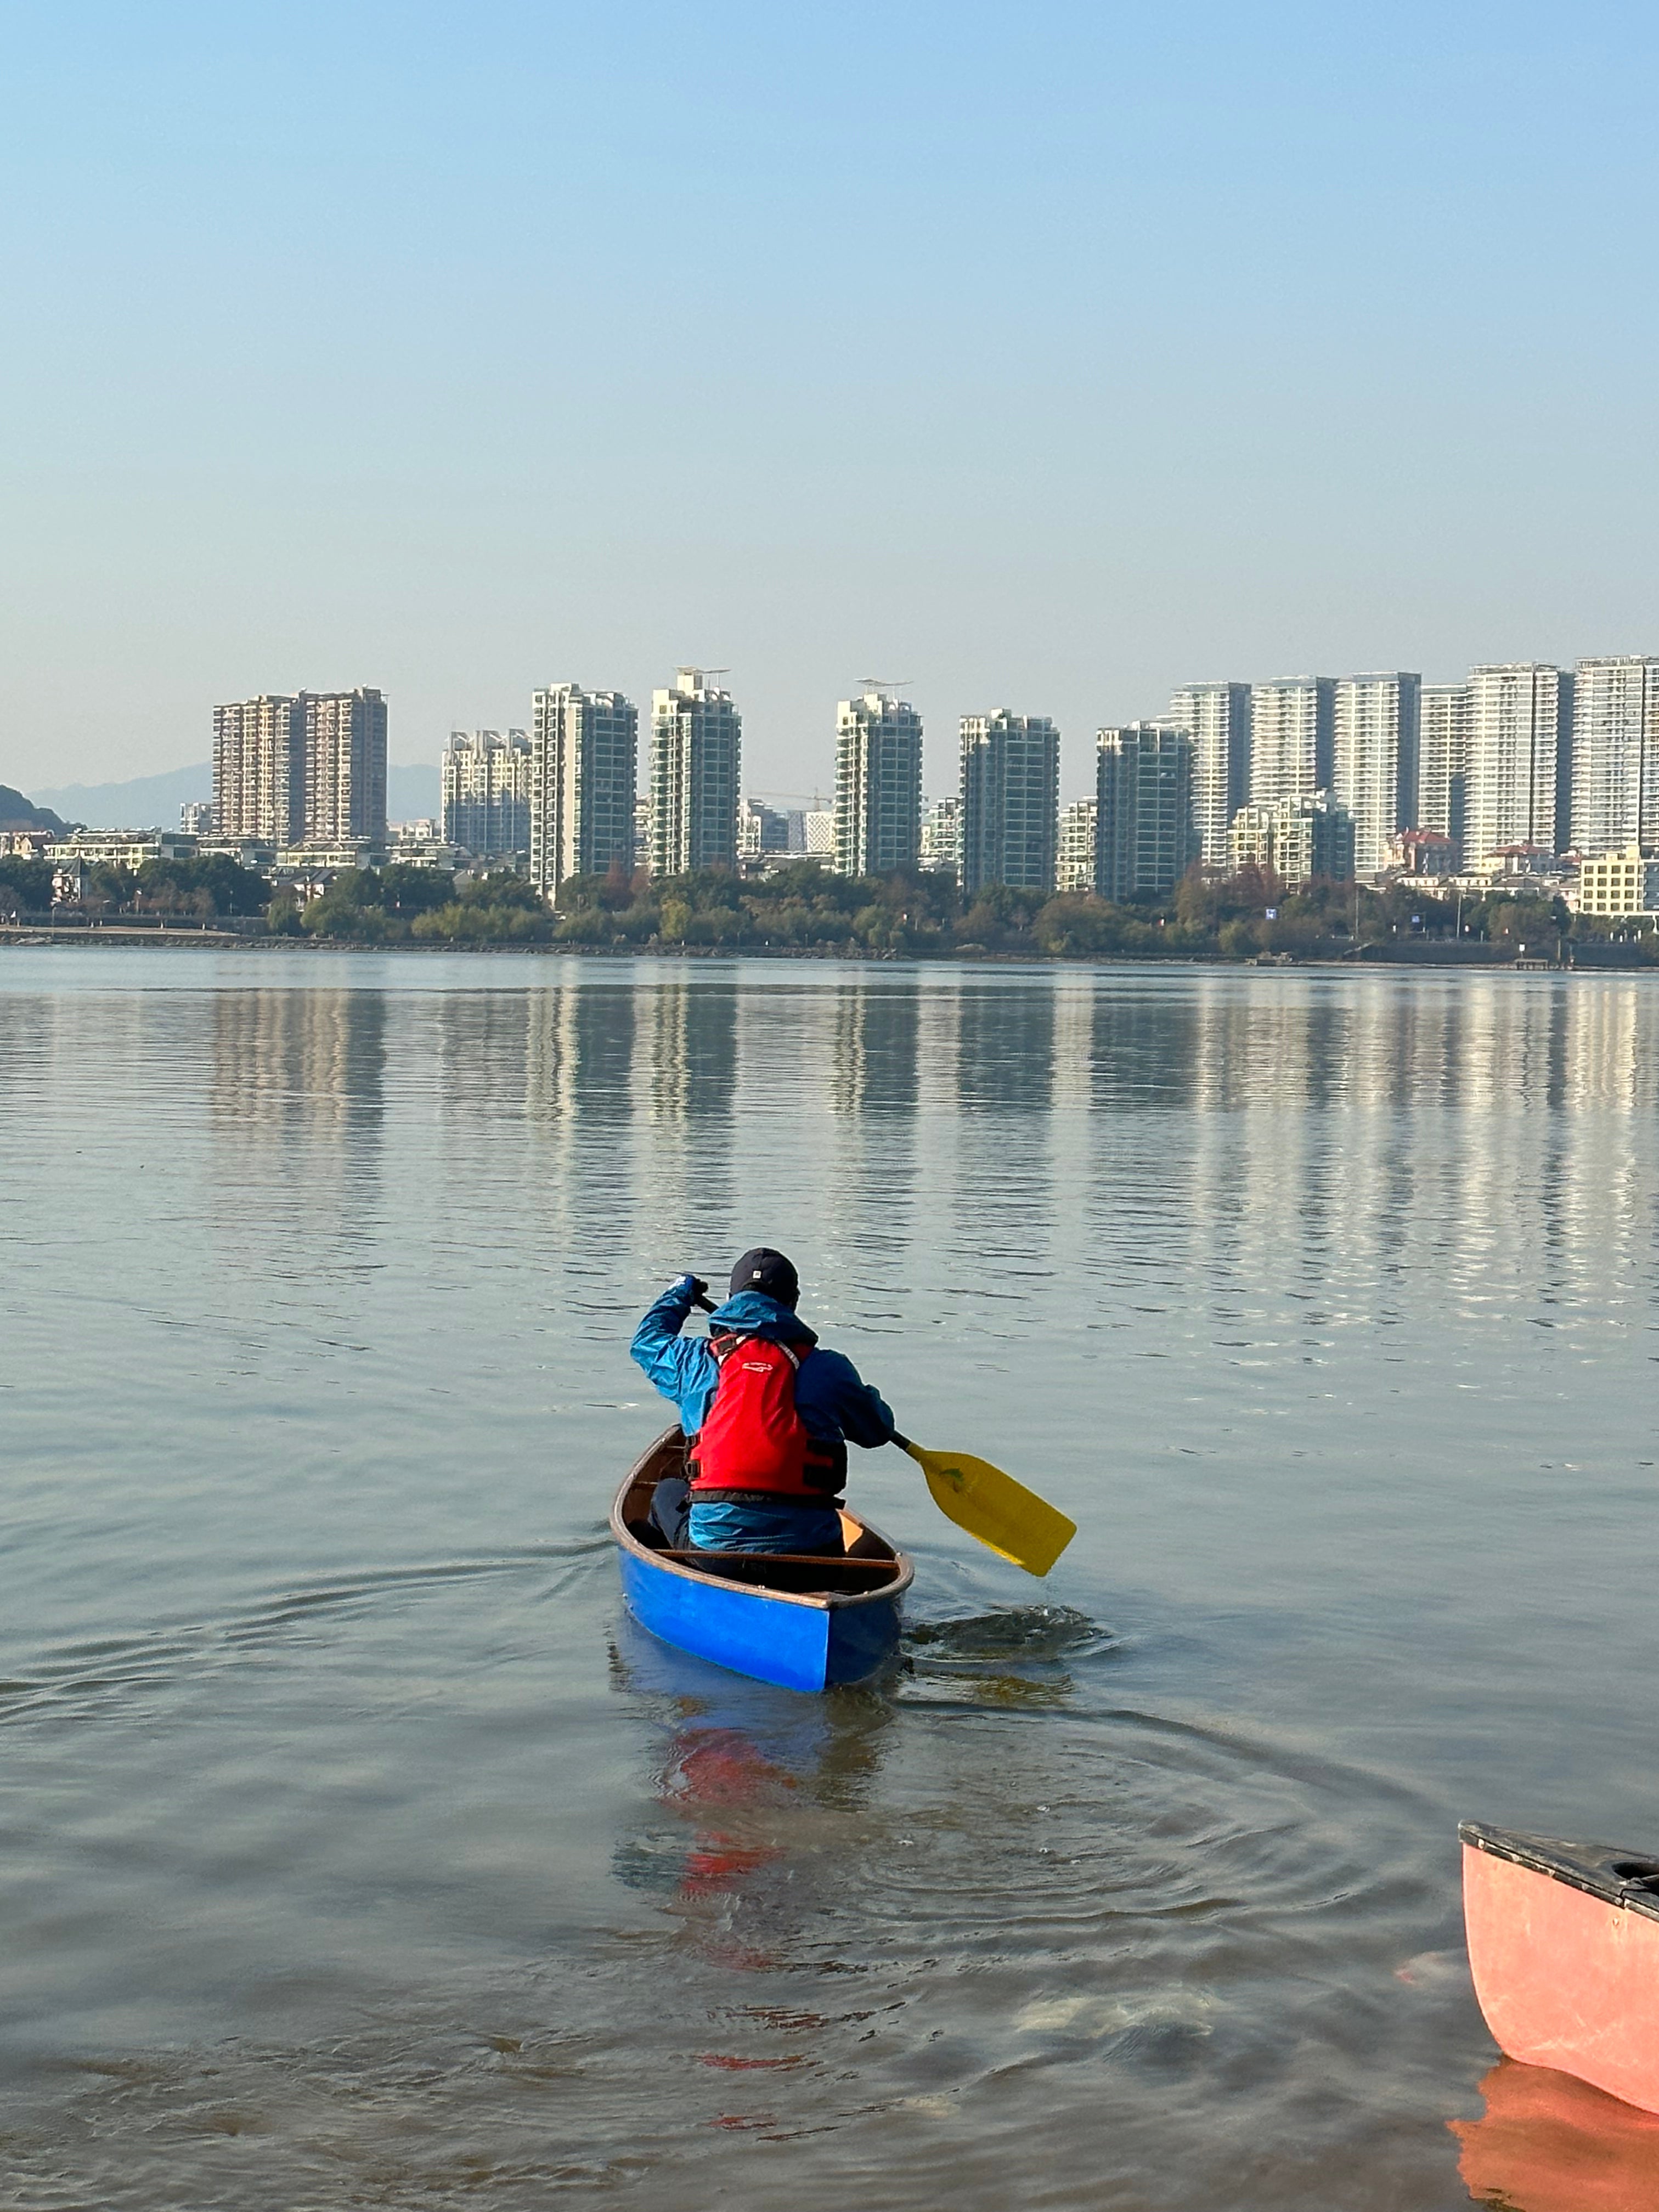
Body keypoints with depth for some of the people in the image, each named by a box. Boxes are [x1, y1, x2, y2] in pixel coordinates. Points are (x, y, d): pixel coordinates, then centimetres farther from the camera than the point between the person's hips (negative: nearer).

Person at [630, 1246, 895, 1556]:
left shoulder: (698, 1360, 7)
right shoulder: (828, 1368, 3)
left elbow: (646, 1340, 30)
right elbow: (879, 1430, 18)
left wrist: (679, 1295, 50)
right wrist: (867, 1396, 41)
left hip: (712, 1547, 0)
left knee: (669, 1492, 31)